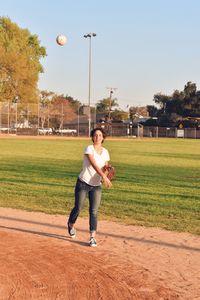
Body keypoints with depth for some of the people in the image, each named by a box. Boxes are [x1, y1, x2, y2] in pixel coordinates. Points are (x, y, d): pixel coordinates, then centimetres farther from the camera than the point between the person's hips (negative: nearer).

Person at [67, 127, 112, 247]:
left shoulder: (105, 152, 5)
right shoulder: (89, 149, -13)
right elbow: (94, 164, -27)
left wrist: (104, 178, -12)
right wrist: (104, 176, -40)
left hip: (97, 185, 4)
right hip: (83, 183, -4)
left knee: (94, 211, -3)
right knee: (78, 208, 5)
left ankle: (93, 237, 1)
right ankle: (71, 225, 36)